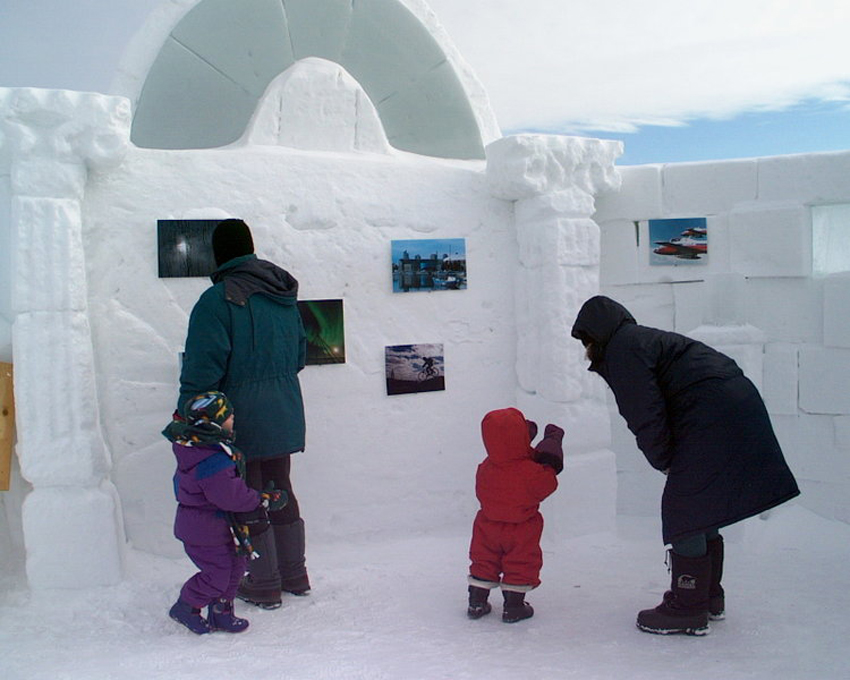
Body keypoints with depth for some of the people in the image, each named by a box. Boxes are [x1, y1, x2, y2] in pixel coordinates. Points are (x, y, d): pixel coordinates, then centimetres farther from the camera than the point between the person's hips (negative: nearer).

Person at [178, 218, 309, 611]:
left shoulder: (217, 300, -15)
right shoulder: (284, 295, 8)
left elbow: (202, 369, -18)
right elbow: (300, 355, 16)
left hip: (241, 419, -7)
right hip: (284, 417, 7)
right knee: (279, 490, 18)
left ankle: (264, 586, 14)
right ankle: (294, 575, 29)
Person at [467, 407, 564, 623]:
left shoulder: (485, 468, -14)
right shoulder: (531, 472, -27)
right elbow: (547, 484, -11)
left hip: (489, 526, 4)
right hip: (522, 531, -4)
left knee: (484, 561, 18)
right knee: (521, 564, 13)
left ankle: (476, 602, 24)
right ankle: (513, 607, 18)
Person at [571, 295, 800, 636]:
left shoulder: (623, 349, -8)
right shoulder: (641, 339, 23)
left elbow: (646, 415, -14)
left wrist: (662, 461, 0)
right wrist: (668, 458, 11)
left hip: (711, 416, -11)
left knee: (684, 509, -5)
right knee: (702, 509, 18)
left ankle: (687, 608, 2)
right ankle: (710, 597, 28)